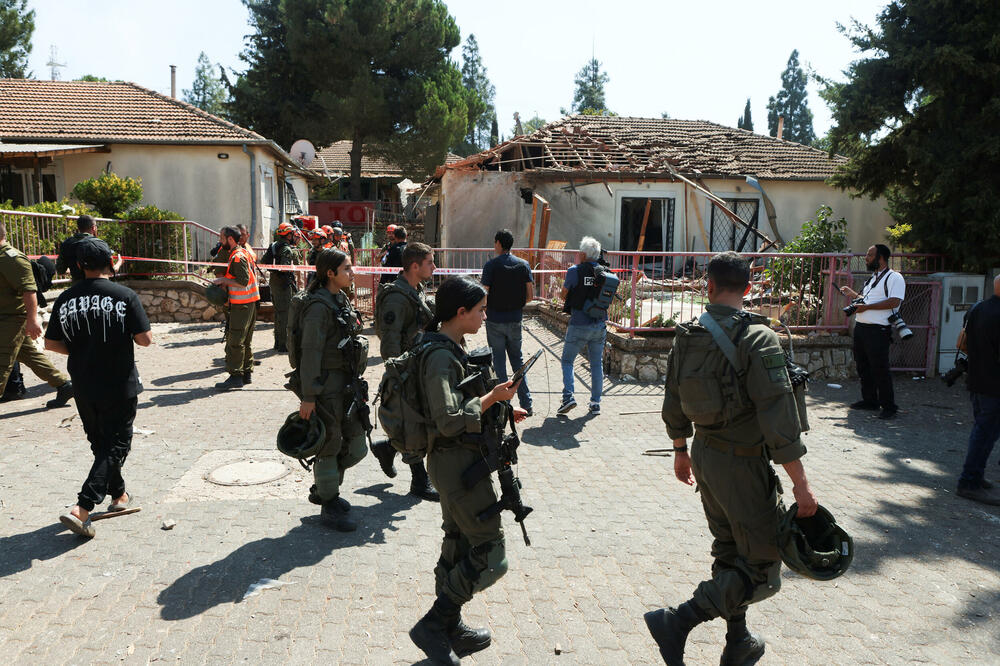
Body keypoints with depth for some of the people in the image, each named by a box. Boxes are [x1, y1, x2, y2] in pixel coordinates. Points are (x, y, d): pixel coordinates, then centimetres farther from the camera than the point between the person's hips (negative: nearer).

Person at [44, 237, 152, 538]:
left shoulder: (66, 299, -1)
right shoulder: (125, 295, -13)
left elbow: (51, 343, 3)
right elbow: (144, 339, -14)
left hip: (83, 386, 4)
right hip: (119, 385, -4)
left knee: (100, 442, 20)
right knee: (115, 445, 3)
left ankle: (119, 495, 35)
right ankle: (81, 509, -8)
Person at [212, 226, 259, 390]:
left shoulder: (237, 257, -16)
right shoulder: (244, 252, 16)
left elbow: (243, 282, -22)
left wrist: (223, 280, -14)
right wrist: (224, 279, 12)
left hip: (241, 304, -10)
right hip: (250, 303, 10)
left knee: (235, 341, -7)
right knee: (245, 341, 15)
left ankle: (236, 376, -5)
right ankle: (246, 373, 22)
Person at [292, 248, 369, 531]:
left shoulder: (342, 300, 11)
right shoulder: (319, 306, -17)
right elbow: (311, 352, -19)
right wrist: (308, 396, -20)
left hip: (347, 385, 9)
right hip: (327, 386, -9)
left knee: (356, 445, 13)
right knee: (330, 446, 4)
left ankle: (322, 489, 33)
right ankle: (329, 506, 20)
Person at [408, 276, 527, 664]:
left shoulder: (452, 348, 10)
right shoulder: (441, 357, -22)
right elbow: (449, 421, -27)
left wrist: (501, 412, 11)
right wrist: (492, 398, -19)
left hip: (458, 461, 10)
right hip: (458, 462, -10)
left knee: (458, 545, 19)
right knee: (489, 553, -3)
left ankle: (450, 627, 34)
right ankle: (432, 626, 7)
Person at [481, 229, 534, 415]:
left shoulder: (491, 265, -10)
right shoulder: (523, 265, 1)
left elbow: (483, 295, -13)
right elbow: (530, 296, 0)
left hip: (495, 319, -4)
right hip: (515, 319, 4)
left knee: (499, 361, 6)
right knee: (517, 360, 14)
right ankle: (526, 403, 13)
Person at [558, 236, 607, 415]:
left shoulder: (575, 271, -11)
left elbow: (564, 294, 1)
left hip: (579, 325, -4)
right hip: (600, 325, 4)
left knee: (567, 360, 9)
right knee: (597, 364, 12)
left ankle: (568, 396, -5)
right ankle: (595, 402, 15)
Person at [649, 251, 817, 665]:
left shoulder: (686, 337, 1)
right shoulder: (757, 339, -19)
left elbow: (674, 403, 10)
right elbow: (778, 416, -22)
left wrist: (681, 451, 24)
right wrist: (800, 483, -17)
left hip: (705, 457, 7)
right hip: (743, 464, -7)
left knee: (730, 554, 22)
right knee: (761, 569, 5)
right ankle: (677, 622, -3)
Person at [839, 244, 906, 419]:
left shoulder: (894, 277, -7)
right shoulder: (872, 278, 22)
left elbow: (894, 301, -20)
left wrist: (866, 306, -20)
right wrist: (853, 294, 24)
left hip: (877, 330, -9)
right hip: (861, 327, 9)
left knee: (880, 368, -7)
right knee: (863, 366, 13)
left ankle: (888, 406, 2)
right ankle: (869, 400, 25)